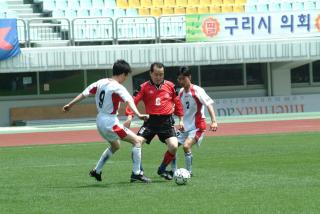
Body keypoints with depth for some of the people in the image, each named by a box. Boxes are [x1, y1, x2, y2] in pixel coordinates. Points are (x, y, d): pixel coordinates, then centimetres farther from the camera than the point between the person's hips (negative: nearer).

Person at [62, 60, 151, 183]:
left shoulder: (101, 83, 5)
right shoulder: (118, 88, -16)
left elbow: (85, 93, 11)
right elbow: (129, 101, -32)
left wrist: (70, 105, 22)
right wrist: (138, 114, -47)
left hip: (100, 121, 9)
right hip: (110, 123, -9)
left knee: (115, 146, 31)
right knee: (137, 141, -5)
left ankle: (96, 171, 35)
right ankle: (136, 174, -8)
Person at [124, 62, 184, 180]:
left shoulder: (170, 86, 7)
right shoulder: (144, 87, 0)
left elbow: (177, 102, 16)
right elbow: (134, 100, -7)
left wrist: (181, 119, 15)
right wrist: (129, 117, -21)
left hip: (166, 121, 1)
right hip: (150, 120, -1)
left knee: (173, 146, -16)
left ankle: (162, 169, 10)